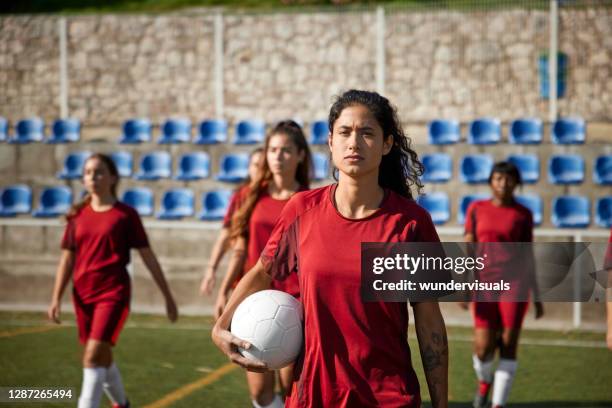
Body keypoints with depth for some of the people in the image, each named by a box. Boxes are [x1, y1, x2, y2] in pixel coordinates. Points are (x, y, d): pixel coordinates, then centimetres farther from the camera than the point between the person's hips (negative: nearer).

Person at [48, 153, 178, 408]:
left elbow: (148, 256, 0)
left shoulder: (126, 215, -3)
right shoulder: (78, 216, 8)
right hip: (83, 294, 5)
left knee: (93, 355, -19)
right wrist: (56, 298, 3)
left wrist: (167, 296, 2)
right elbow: (67, 260, 11)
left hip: (113, 293, -5)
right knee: (102, 358, 17)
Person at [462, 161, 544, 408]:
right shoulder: (476, 209, 6)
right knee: (483, 348, -7)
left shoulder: (523, 214, 4)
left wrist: (537, 297, 6)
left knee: (509, 346, -7)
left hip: (515, 284, -1)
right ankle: (484, 381, 28)